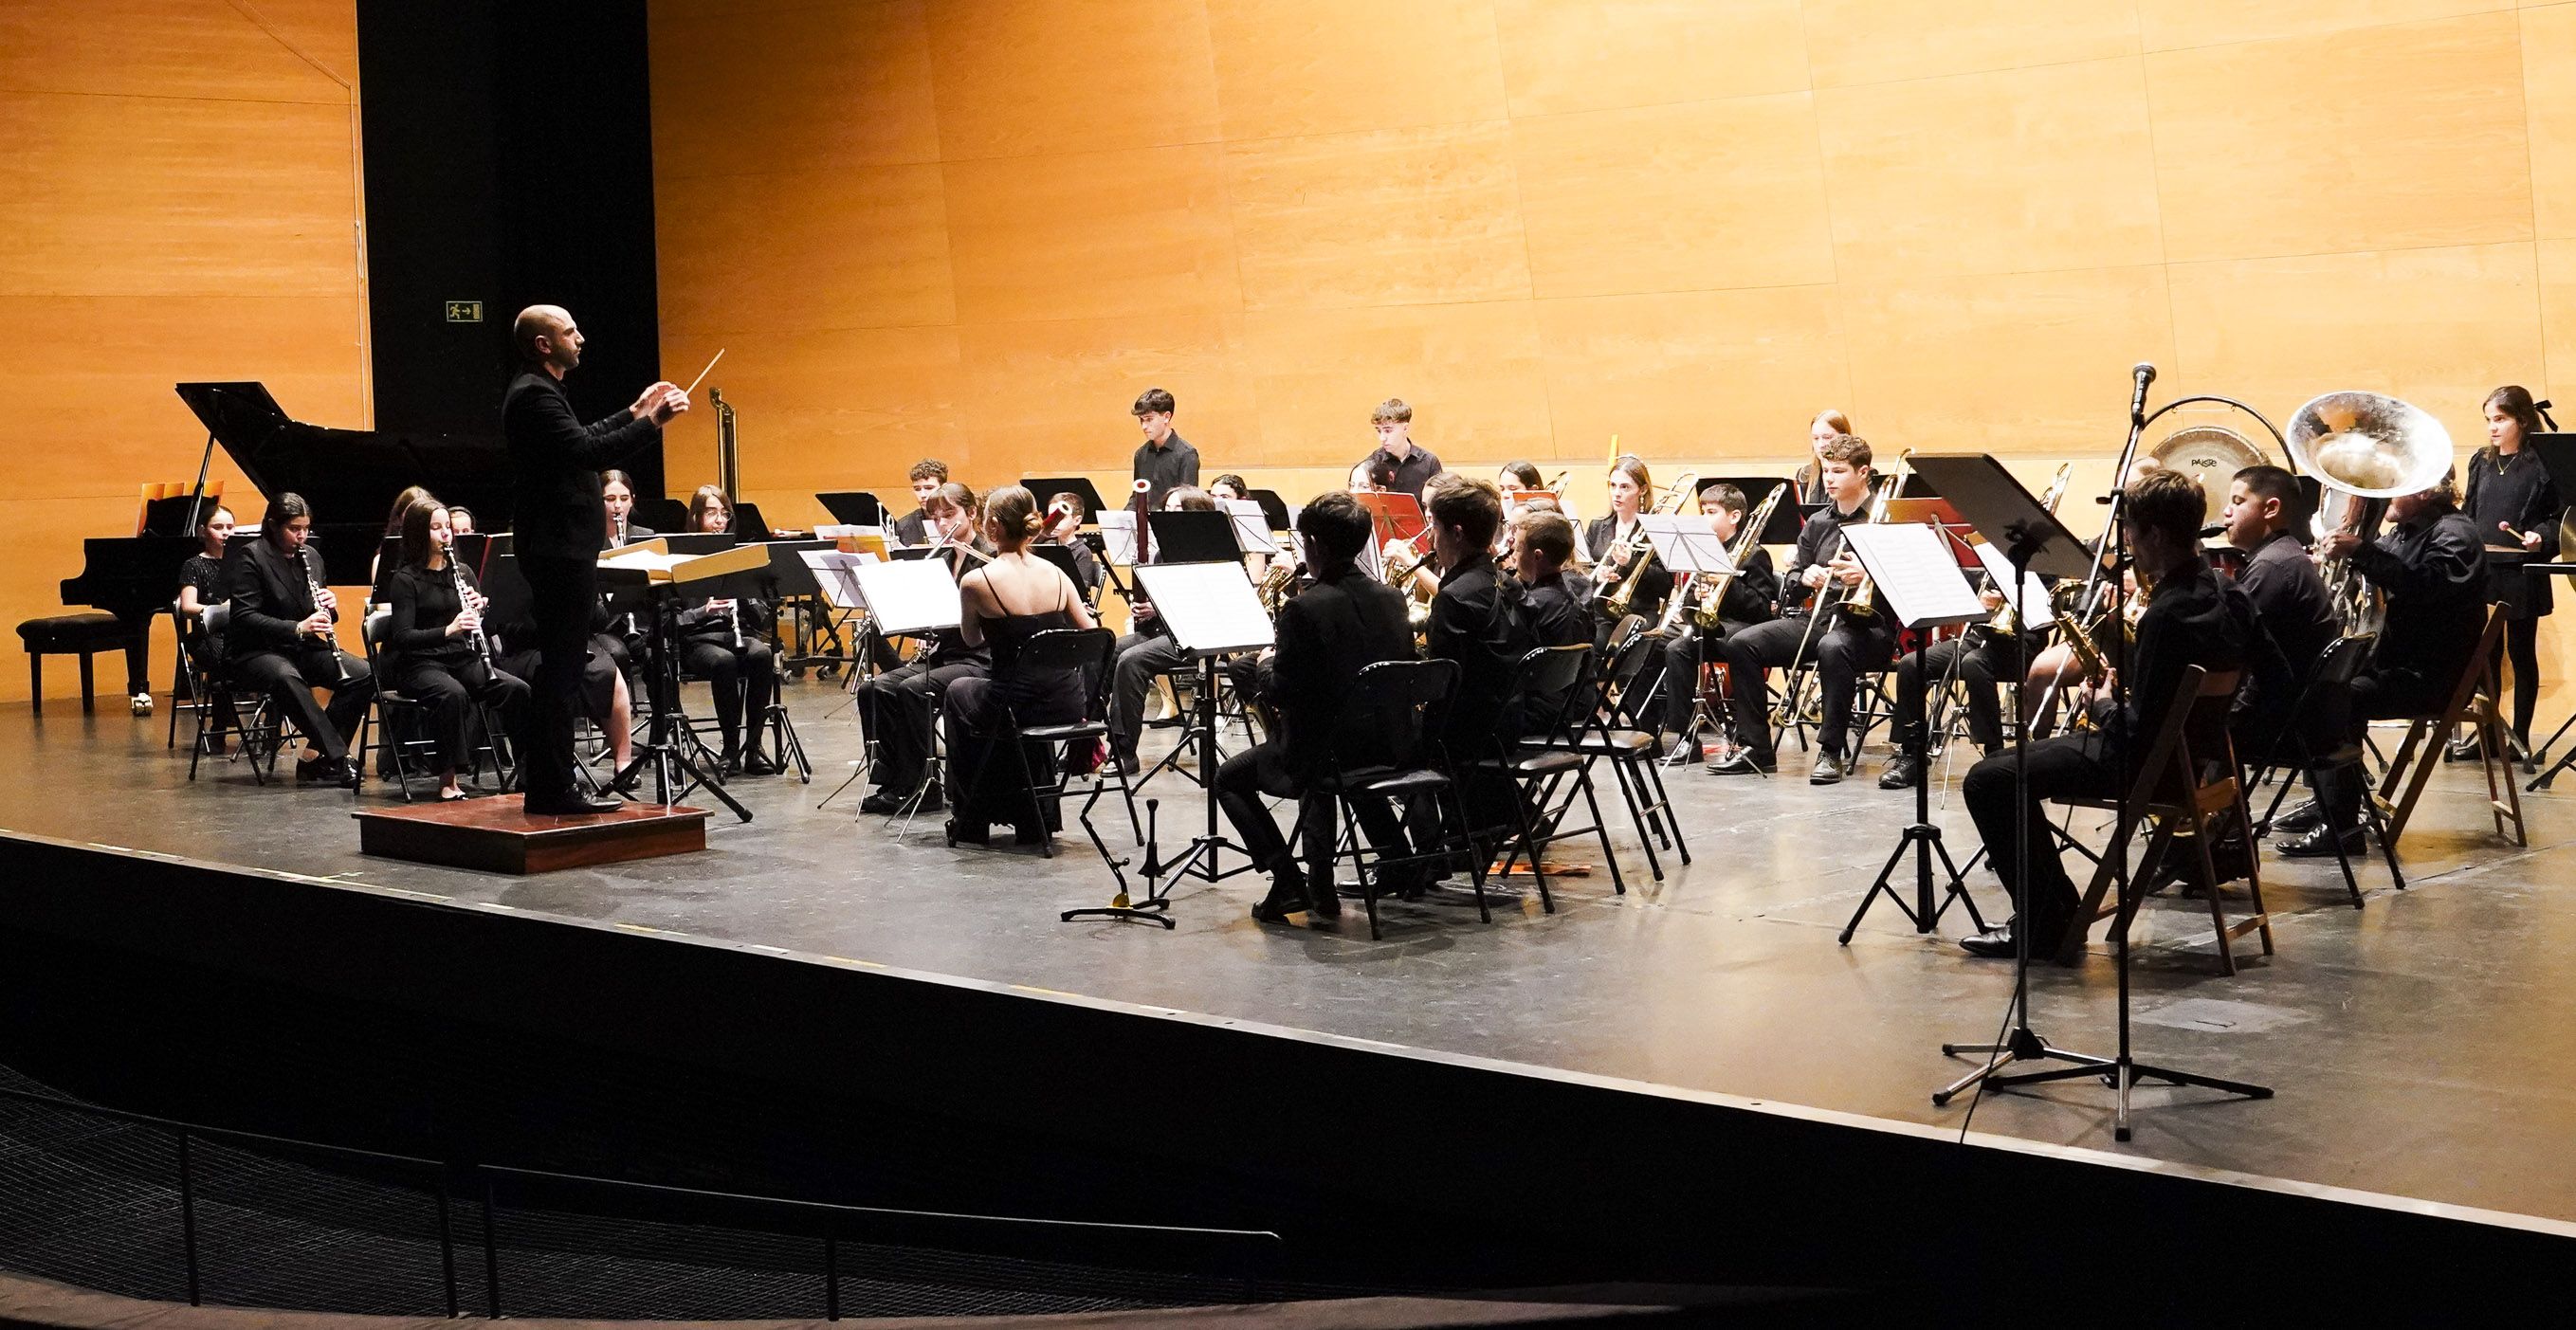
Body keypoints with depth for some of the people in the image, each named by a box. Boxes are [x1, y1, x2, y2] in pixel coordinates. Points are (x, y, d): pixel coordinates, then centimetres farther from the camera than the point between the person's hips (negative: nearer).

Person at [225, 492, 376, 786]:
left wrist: (330, 606, -7)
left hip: (304, 647, 6)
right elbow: (245, 617, -18)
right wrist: (297, 628, -29)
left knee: (364, 674, -18)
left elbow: (324, 616, 18)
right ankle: (338, 759, -40)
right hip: (257, 650, -6)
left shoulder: (311, 556, 11)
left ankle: (316, 756, -12)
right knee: (286, 678, -40)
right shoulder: (249, 558, -9)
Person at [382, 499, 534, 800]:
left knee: (518, 690, -22)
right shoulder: (405, 579, -4)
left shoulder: (463, 572, 13)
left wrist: (480, 607, -9)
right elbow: (402, 637, -14)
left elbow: (487, 627, 14)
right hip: (420, 665, -5)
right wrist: (448, 630, -28)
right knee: (453, 694, -37)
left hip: (463, 660, 5)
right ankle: (447, 780, -29)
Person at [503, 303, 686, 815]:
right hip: (559, 551, -11)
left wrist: (635, 412, 26)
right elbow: (588, 452, -26)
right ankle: (554, 789, -4)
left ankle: (546, 783, 21)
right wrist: (652, 422, -24)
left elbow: (581, 442, 26)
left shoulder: (539, 392, 17)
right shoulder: (534, 394, -16)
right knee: (561, 669, -8)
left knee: (559, 667, 15)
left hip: (562, 549, 11)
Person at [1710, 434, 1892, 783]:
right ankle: (1754, 747, -8)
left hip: (1868, 624, -6)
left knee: (1833, 646, -41)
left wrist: (1867, 575, -27)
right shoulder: (1817, 522, 17)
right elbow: (1789, 580, 17)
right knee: (1741, 644, -12)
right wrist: (1804, 577, -6)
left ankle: (1831, 751, -29)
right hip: (1818, 618, 6)